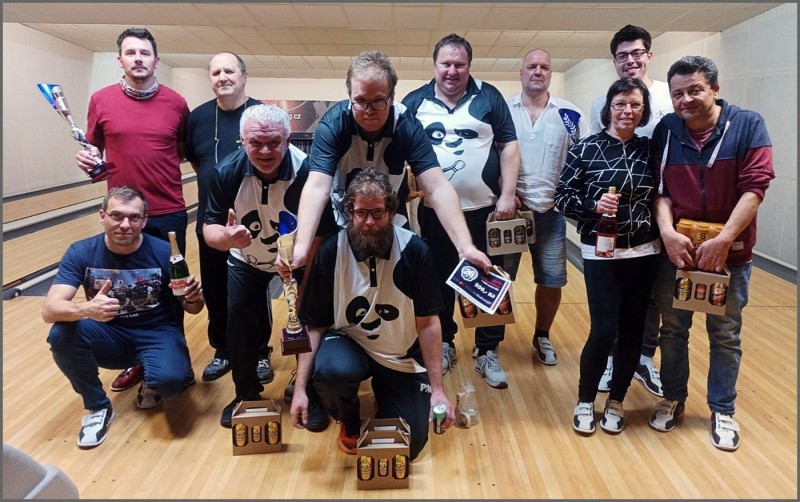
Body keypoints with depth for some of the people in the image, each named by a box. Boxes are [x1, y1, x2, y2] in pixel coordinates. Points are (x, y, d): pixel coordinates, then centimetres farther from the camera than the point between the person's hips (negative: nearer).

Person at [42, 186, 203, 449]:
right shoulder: (80, 253, -12)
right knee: (62, 334, -28)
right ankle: (98, 407, -4)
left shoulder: (164, 252, -15)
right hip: (110, 336, 2)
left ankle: (150, 381, 8)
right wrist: (86, 309, -45)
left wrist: (194, 298, -30)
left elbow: (192, 309, -4)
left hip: (158, 334, -2)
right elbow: (49, 310, -22)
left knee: (169, 380, -33)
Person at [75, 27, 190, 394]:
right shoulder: (101, 100, 0)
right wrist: (89, 159, -10)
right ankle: (137, 360, 30)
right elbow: (94, 149, 10)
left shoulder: (176, 103, -1)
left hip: (169, 215, -1)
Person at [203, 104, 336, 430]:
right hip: (246, 260, 3)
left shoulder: (308, 171, -32)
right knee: (240, 321, -1)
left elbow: (326, 231, -29)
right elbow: (210, 227, -19)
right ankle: (246, 393, 23)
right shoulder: (227, 171, -23)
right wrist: (226, 237, -42)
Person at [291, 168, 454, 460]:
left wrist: (438, 389, -10)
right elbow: (314, 326, -10)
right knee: (331, 371, -35)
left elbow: (428, 323, -10)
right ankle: (350, 423, 3)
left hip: (403, 358, 1)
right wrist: (300, 388, -16)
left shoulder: (414, 250, -16)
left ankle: (383, 391, 27)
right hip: (348, 343, 0)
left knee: (408, 445, -7)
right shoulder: (330, 253, -15)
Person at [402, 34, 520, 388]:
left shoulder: (489, 97, 0)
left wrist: (507, 195, -6)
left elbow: (509, 146, 1)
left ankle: (488, 352, 21)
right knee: (439, 281, 13)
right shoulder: (415, 102, 2)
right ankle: (443, 344, 31)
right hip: (434, 212, 1)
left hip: (483, 210, 0)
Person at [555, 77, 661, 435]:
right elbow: (561, 197, -4)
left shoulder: (650, 150, 5)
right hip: (600, 254, -3)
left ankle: (616, 400, 27)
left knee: (632, 329, 8)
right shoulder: (585, 149, -5)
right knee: (603, 331, -7)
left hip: (644, 253, 4)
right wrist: (594, 205, -21)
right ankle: (585, 400, 18)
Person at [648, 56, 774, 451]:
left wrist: (723, 240, -22)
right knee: (673, 329, 13)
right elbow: (659, 189, -2)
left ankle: (723, 410, 28)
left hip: (729, 253, -2)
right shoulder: (665, 130, -1)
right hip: (676, 249, 2)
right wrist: (667, 232, -18)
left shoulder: (747, 125, -8)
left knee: (725, 335, 11)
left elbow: (754, 186, -14)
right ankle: (673, 399, 32)